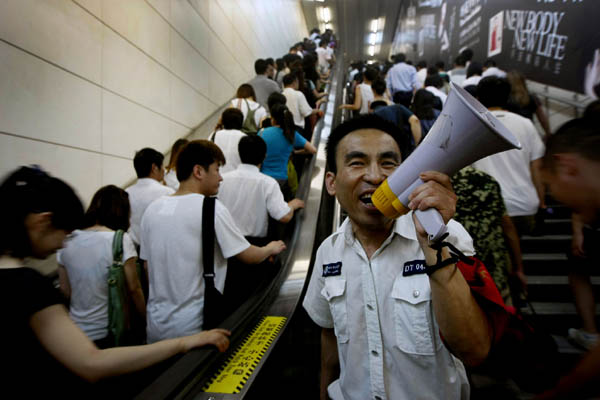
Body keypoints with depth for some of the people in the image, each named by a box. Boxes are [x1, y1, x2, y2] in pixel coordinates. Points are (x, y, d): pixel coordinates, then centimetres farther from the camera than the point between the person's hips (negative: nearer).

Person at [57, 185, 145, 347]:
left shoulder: (68, 242, -1)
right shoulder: (121, 240, -16)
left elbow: (65, 291, 6)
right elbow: (133, 289, -12)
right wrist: (147, 319, 1)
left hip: (76, 333, 5)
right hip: (110, 333, -4)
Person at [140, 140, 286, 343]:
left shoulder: (153, 209, 1)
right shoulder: (212, 208, -16)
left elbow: (148, 266, 10)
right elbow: (249, 256, -9)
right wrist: (271, 249, 12)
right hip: (194, 326, -6)